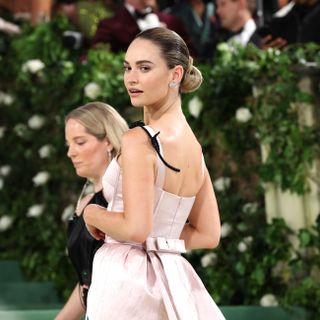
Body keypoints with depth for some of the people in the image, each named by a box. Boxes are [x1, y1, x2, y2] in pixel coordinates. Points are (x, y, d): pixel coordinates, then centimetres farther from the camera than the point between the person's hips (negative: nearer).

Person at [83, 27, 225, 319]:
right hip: (172, 278, 8)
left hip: (127, 277, -8)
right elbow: (208, 235, 14)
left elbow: (135, 228, -21)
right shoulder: (194, 144, 11)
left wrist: (92, 213, -4)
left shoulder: (139, 140, -14)